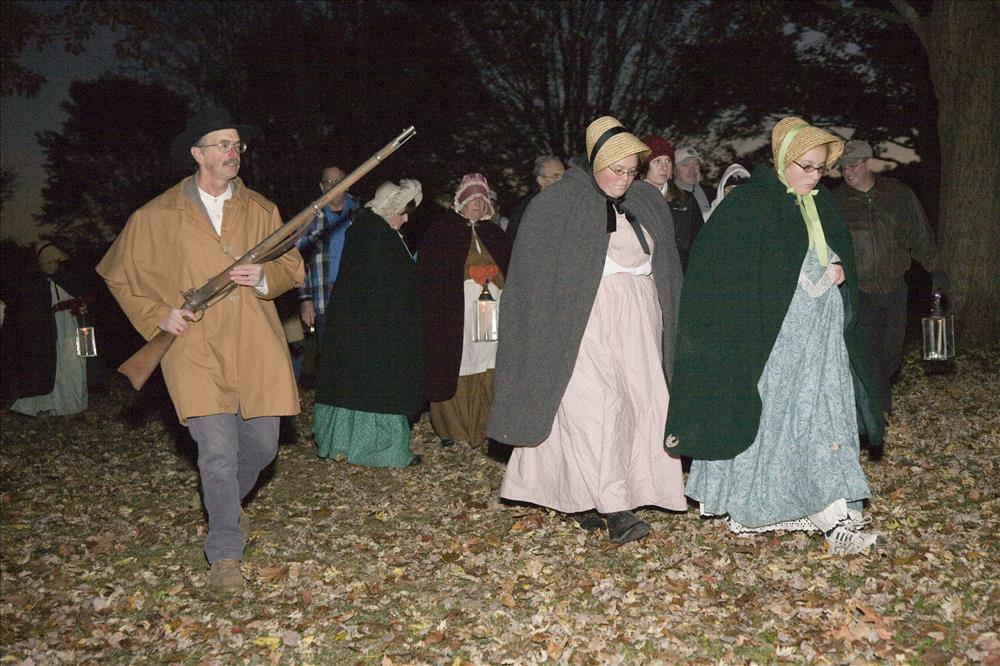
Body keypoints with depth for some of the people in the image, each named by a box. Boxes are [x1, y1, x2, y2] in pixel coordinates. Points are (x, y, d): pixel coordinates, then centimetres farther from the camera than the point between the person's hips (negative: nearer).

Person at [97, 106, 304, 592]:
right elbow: (118, 273, 11)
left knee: (262, 446, 9)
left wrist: (264, 278, -9)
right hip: (196, 352, -3)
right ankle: (225, 555, 5)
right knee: (217, 452, -10)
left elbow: (291, 268, 13)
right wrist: (157, 314, -2)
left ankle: (228, 502, 42)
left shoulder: (260, 211, 10)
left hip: (255, 350, 3)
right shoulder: (157, 216, 2)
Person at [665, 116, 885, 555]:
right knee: (761, 415, 1)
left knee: (826, 419, 2)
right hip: (768, 334, -6)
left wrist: (839, 270, 1)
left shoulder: (822, 205, 12)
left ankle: (836, 518, 7)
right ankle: (746, 506, 17)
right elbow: (713, 262, -15)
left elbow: (842, 253, 24)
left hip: (820, 336, 6)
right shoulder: (750, 202, -9)